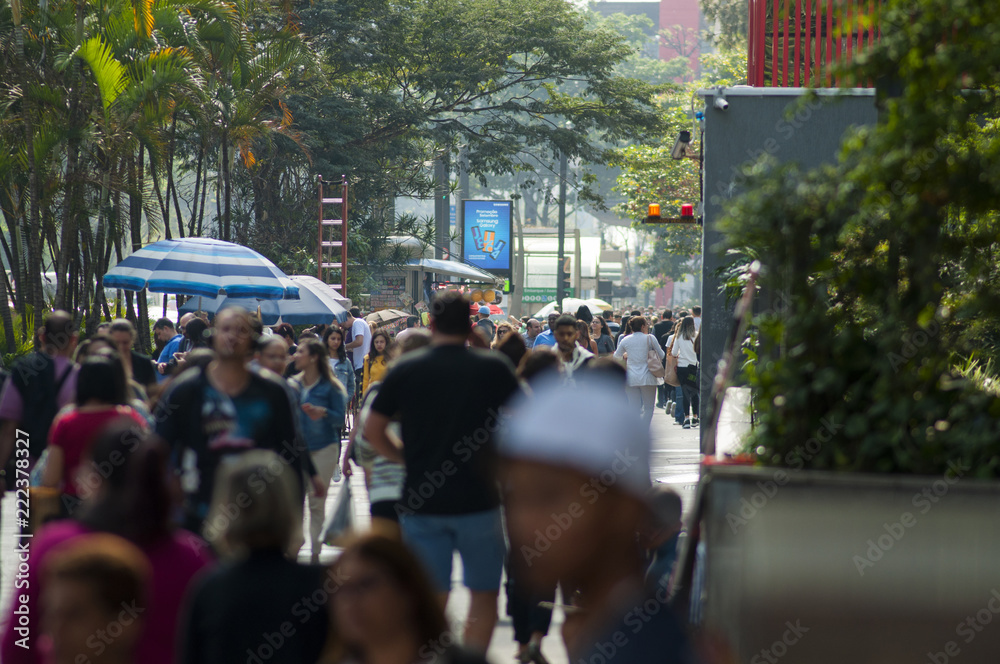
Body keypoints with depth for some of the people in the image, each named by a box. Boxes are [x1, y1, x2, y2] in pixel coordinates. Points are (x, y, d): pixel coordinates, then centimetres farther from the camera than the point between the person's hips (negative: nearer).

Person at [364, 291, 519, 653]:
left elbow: (372, 430, 2)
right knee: (484, 595, 12)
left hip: (421, 501, 1)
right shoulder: (493, 368, -4)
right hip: (477, 499, -1)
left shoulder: (405, 370, 0)